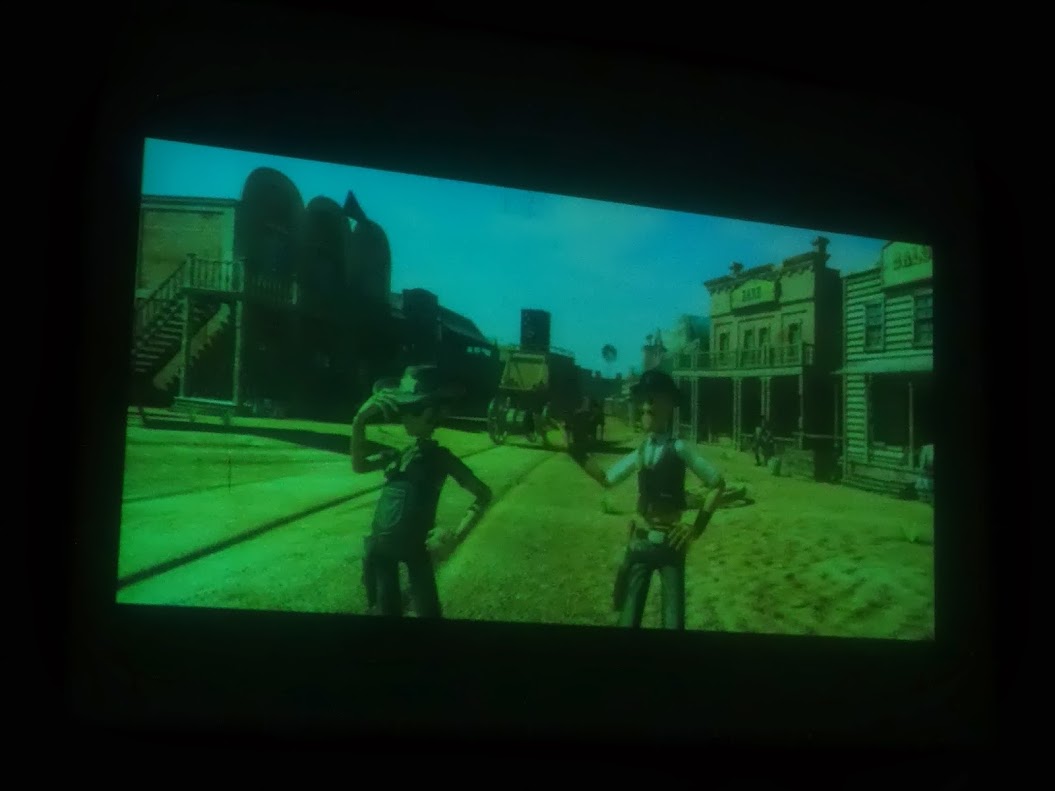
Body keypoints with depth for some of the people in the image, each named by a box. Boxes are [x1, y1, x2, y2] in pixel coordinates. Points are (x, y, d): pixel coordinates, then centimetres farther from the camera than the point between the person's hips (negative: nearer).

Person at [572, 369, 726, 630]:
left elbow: (718, 484, -3)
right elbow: (606, 479, 13)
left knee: (673, 620, 2)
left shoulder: (679, 449, -8)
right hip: (639, 542, 4)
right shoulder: (639, 452, 4)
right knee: (628, 617, 7)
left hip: (671, 542, -4)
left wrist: (697, 528, -4)